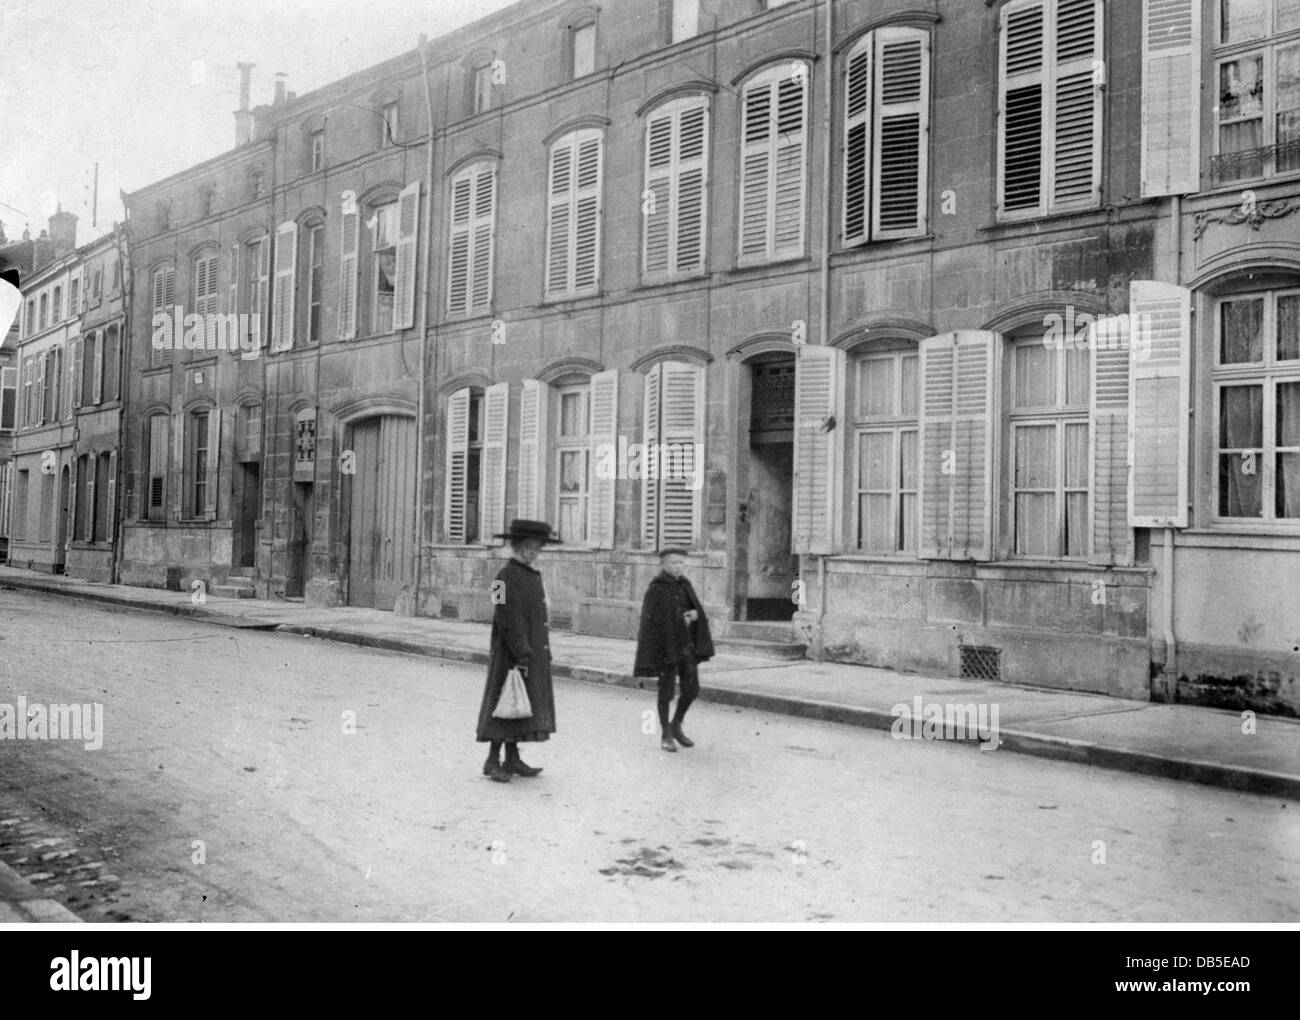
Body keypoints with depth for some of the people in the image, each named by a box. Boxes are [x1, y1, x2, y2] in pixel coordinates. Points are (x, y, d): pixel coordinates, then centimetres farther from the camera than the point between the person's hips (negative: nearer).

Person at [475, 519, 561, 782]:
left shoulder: (533, 576, 15)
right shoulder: (507, 576, -14)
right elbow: (508, 620, -20)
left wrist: (543, 653, 15)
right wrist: (521, 654, -22)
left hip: (533, 654, 9)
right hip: (511, 655, -9)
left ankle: (512, 759, 20)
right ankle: (492, 761, 5)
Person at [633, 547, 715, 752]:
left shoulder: (685, 585, 11)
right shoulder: (656, 589, -9)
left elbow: (698, 611, 14)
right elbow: (651, 619, -14)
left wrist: (695, 614, -8)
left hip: (687, 643, 6)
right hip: (666, 644, -6)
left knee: (692, 690, 6)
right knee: (666, 690, 0)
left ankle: (676, 725, 26)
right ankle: (665, 735, 13)